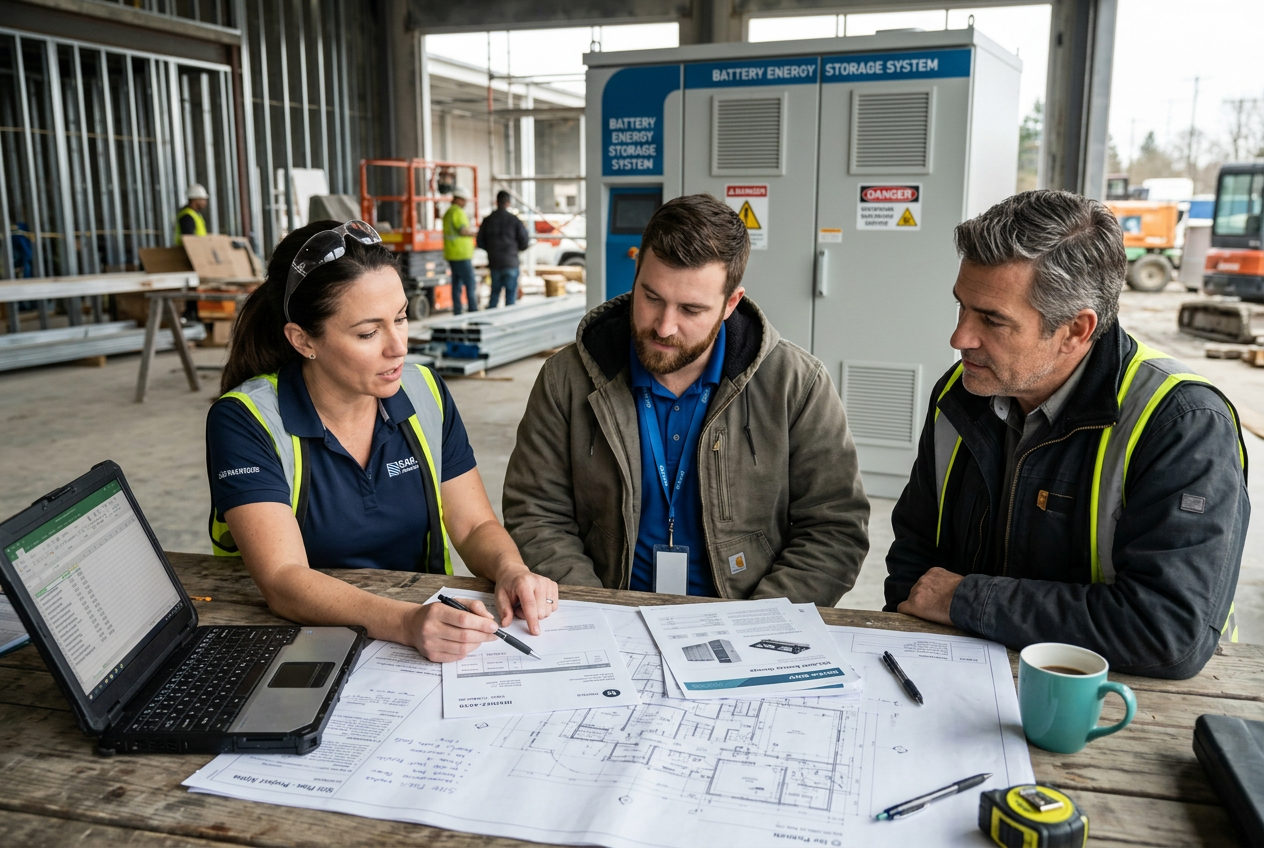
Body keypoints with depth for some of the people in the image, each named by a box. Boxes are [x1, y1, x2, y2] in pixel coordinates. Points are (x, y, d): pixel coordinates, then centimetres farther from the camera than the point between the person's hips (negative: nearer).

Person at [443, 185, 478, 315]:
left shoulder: (448, 213, 18)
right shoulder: (458, 212, -12)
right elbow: (463, 231, -23)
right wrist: (475, 233, -9)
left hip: (452, 255, 10)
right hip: (462, 255, -10)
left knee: (457, 284, 10)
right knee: (470, 285, -7)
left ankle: (457, 312, 10)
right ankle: (473, 312, -8)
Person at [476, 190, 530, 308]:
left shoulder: (487, 220, 1)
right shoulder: (514, 220, -8)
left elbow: (480, 242, 4)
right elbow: (524, 243, -7)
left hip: (494, 262, 4)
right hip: (510, 262, -4)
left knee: (495, 292, 15)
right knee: (511, 294, 3)